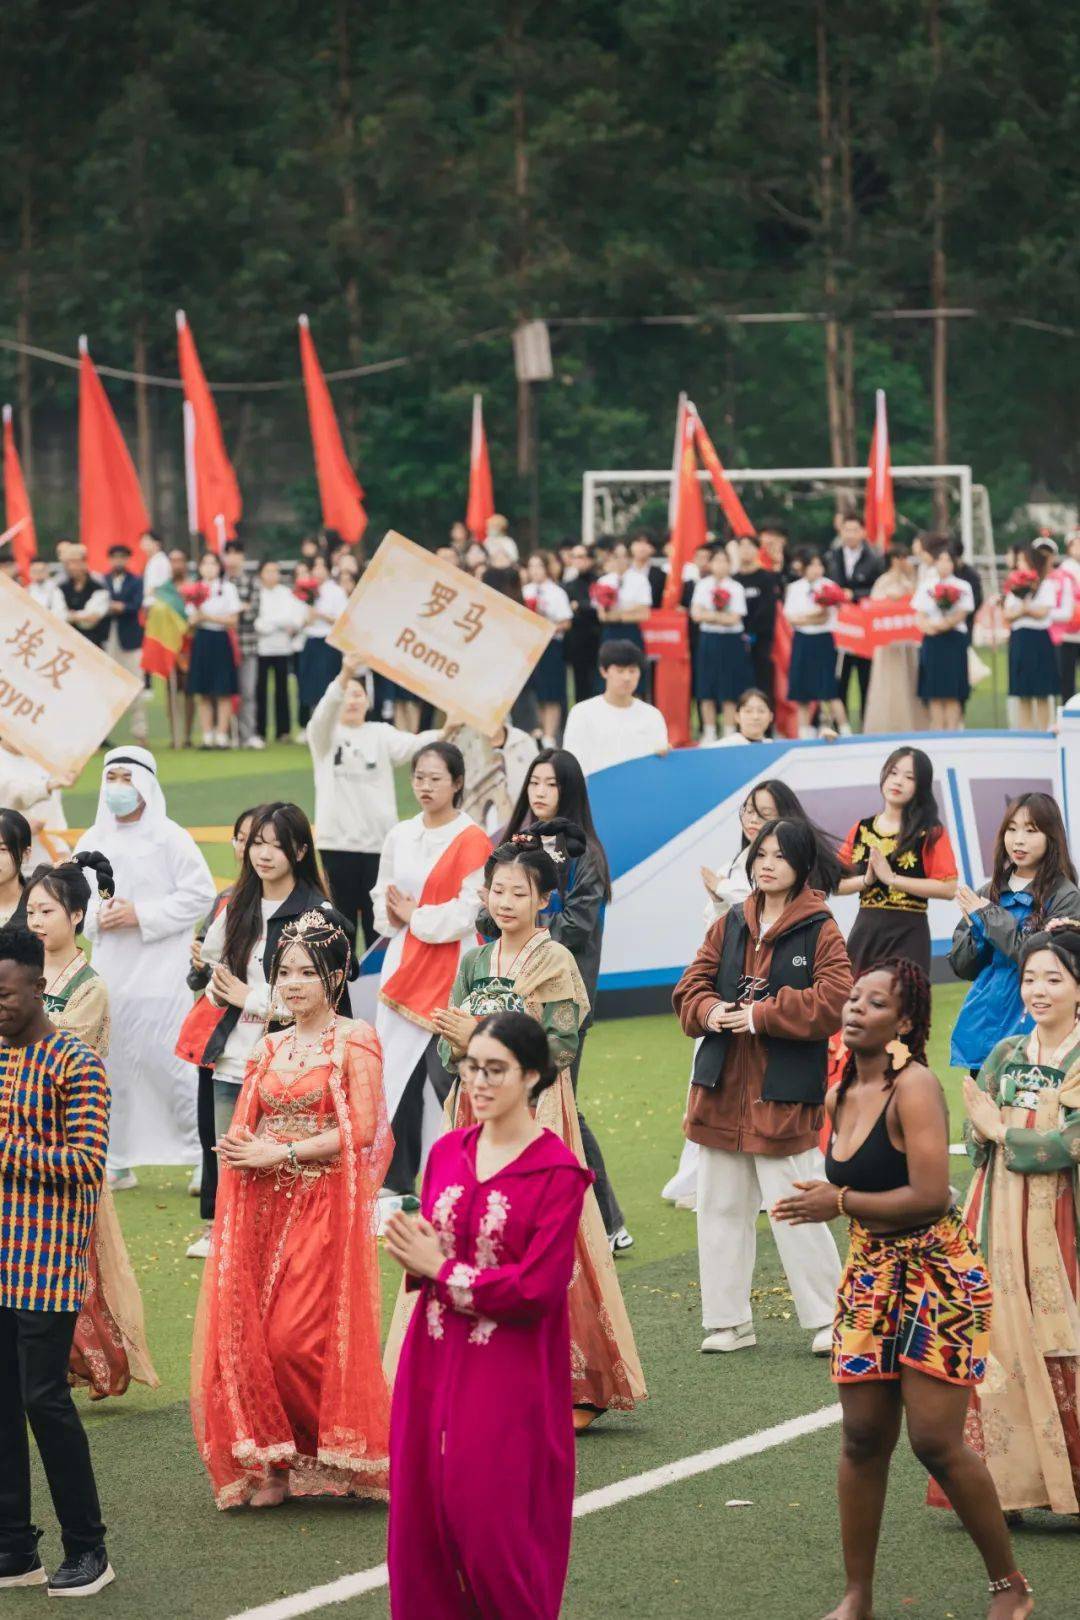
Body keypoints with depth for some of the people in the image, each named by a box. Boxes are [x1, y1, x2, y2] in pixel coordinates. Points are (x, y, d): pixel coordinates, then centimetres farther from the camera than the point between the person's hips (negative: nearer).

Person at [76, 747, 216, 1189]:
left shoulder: (169, 838, -6)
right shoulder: (92, 841, 10)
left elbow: (201, 894, -8)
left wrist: (141, 915, -14)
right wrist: (95, 917, -7)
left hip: (158, 974, -5)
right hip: (108, 970, 5)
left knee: (166, 1065, -9)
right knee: (110, 1068, 7)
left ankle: (205, 1155, 4)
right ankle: (116, 1163, 16)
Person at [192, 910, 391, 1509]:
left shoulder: (354, 1041, -2)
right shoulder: (270, 1048, 16)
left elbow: (360, 1130, -11)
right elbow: (243, 1128, 16)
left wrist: (281, 1153, -14)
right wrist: (238, 1148, -8)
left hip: (326, 1206, -6)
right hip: (263, 1207, 6)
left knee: (297, 1338, -11)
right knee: (248, 1332, -2)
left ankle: (333, 1454, 7)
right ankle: (274, 1463, 6)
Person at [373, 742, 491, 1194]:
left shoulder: (471, 840, -6)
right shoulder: (400, 836, 12)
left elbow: (467, 913, -12)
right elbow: (382, 899, 19)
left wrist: (413, 916, -6)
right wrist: (393, 917, -3)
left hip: (451, 972, -6)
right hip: (403, 968, 6)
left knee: (444, 1076, -9)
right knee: (399, 1070, 4)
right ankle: (396, 1183, 12)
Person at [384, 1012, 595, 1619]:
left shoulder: (557, 1171, -10)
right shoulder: (448, 1153, 8)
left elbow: (538, 1288, -16)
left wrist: (443, 1271, -10)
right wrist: (414, 1254, -8)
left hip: (507, 1378, -6)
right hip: (435, 1364, 6)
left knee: (493, 1526, -4)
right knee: (422, 1518, 5)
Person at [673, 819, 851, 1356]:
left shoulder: (820, 932, -5)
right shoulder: (728, 926, 11)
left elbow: (832, 1002, -16)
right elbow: (690, 988, 10)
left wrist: (761, 1015, -19)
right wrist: (709, 1011, -12)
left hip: (786, 1095, -6)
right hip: (723, 1089, 6)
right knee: (720, 1206, 10)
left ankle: (827, 1320, 6)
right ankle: (728, 1321, 18)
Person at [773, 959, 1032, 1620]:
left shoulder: (915, 1086, -15)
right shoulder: (842, 1098, 10)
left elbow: (931, 1196, -22)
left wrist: (840, 1204, -14)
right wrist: (827, 1199, 4)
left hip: (937, 1273, -7)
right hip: (870, 1274, 7)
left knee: (936, 1440, -10)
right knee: (863, 1438, 5)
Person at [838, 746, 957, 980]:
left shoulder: (930, 832, -1)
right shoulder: (862, 829, 12)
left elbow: (948, 888, -12)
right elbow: (837, 883, 10)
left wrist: (892, 878, -13)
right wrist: (866, 880, -10)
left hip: (908, 934, -4)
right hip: (864, 931, 4)